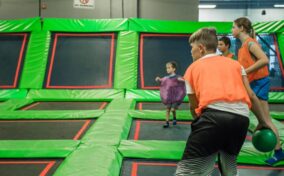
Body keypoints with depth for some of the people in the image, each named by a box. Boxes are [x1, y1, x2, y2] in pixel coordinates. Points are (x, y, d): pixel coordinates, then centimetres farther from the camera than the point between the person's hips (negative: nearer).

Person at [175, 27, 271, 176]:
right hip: (242, 117, 5)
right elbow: (251, 96, 23)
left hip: (214, 114, -4)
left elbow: (194, 106, 20)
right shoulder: (235, 64, 29)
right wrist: (262, 121, 33)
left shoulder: (192, 68, 21)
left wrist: (200, 123, 38)